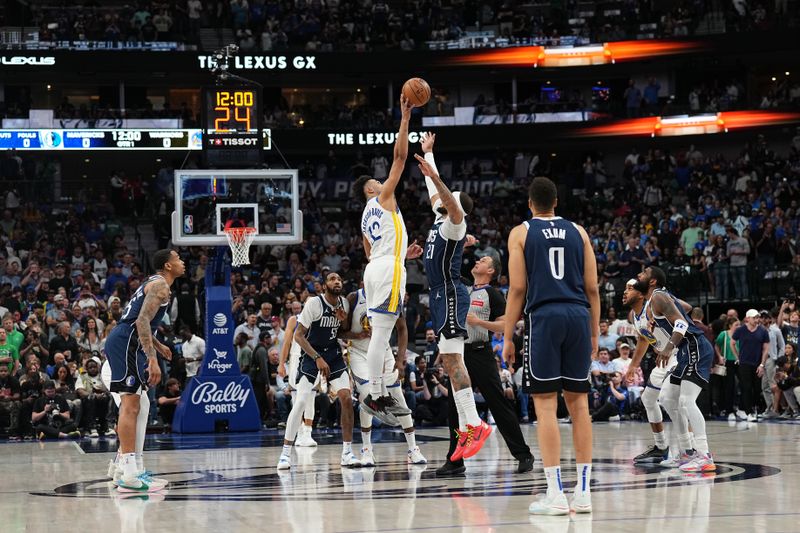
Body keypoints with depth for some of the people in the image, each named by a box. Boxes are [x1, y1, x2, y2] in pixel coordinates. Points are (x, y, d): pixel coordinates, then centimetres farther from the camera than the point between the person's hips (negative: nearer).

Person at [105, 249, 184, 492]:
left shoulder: (153, 283, 23)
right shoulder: (160, 285, -9)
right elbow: (142, 321, -21)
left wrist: (158, 346, 43)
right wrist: (152, 359, -27)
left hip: (123, 342, 11)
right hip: (126, 343, -11)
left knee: (140, 404, 15)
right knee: (130, 404, -13)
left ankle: (129, 466, 18)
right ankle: (129, 475, -18)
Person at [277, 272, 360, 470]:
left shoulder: (344, 303, 1)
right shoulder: (314, 303, -16)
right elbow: (298, 335, -17)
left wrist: (344, 321, -9)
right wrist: (318, 358, -24)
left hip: (334, 354, 5)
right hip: (311, 354, -5)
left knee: (346, 398, -11)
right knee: (301, 403, -13)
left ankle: (347, 453, -4)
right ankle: (286, 453, -1)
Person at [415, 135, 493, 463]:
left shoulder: (454, 223, -7)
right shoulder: (441, 220, 18)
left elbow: (452, 204, -31)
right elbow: (435, 192, 32)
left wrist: (433, 176, -44)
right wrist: (427, 153, 39)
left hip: (450, 295, -10)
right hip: (441, 297, 10)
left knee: (452, 358, -17)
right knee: (450, 362, 6)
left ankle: (475, 425, -23)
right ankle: (465, 429, 5)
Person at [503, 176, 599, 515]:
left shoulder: (521, 233, 6)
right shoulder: (577, 232, 14)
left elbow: (517, 289, -1)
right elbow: (592, 288, 10)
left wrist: (508, 338, 2)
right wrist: (594, 334, 17)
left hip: (544, 317, -3)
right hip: (578, 316, 3)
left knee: (545, 404, -3)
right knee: (578, 402, 7)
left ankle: (555, 494, -8)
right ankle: (583, 492, 8)